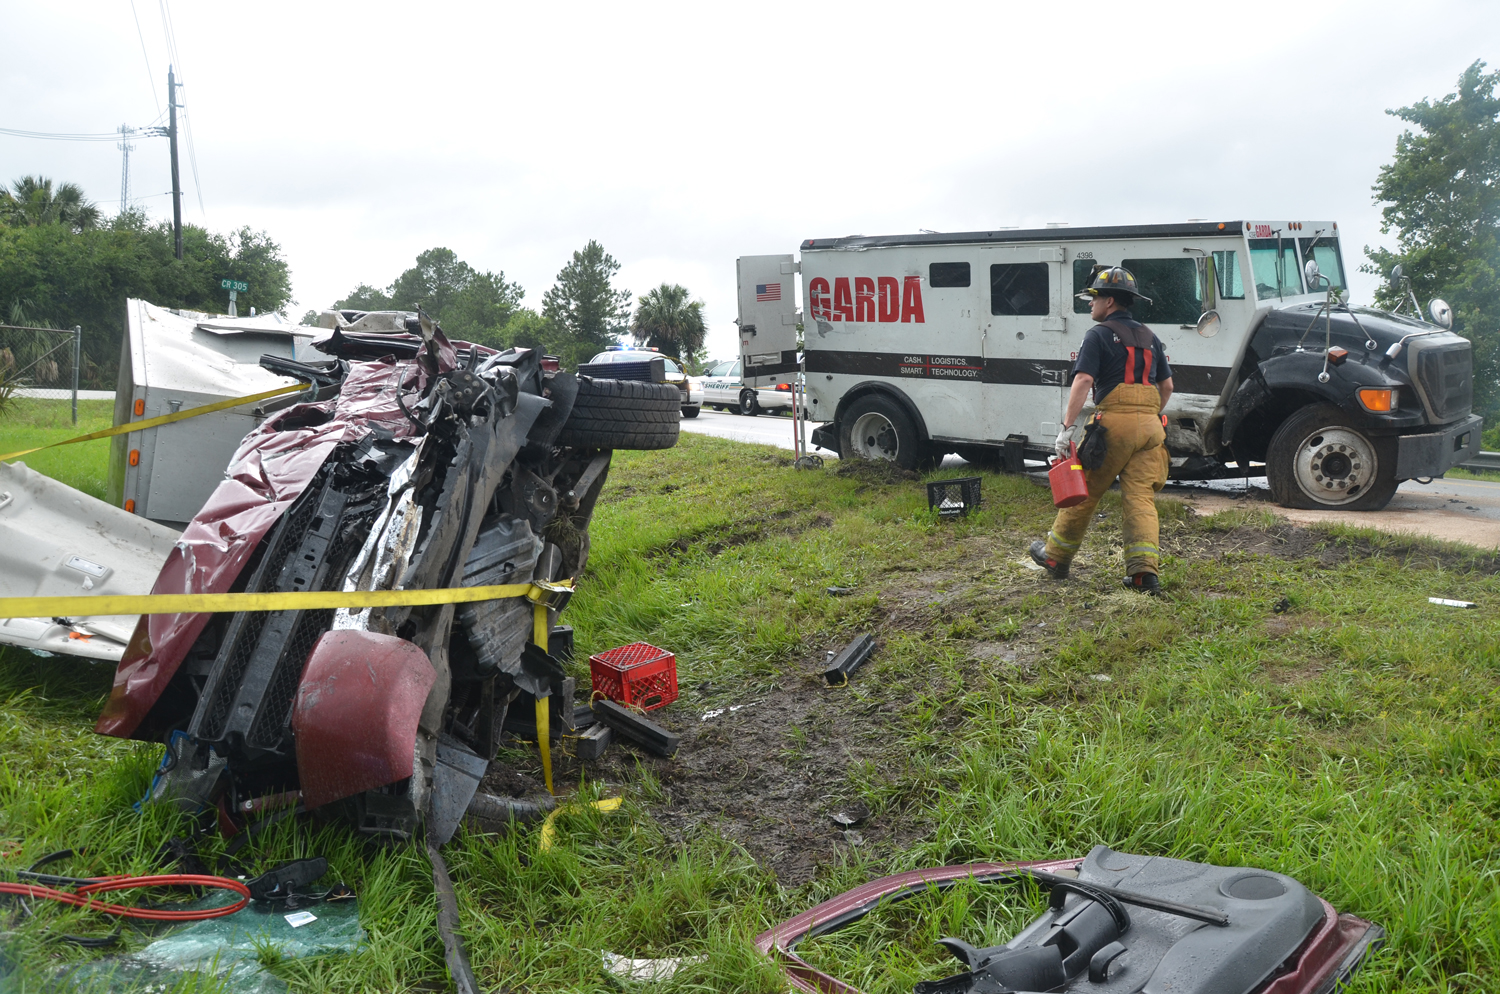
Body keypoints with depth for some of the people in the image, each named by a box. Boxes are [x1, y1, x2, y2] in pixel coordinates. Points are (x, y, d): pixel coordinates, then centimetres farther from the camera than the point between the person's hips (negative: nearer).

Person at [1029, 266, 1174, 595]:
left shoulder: (1099, 335, -1)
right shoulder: (1149, 337, 20)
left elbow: (1083, 381, -13)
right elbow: (1167, 385, 22)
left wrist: (1069, 425, -17)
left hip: (1114, 423, -6)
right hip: (1150, 426, 6)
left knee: (1084, 492, 6)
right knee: (1141, 498, 2)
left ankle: (1056, 556, 19)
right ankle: (1146, 570, -8)